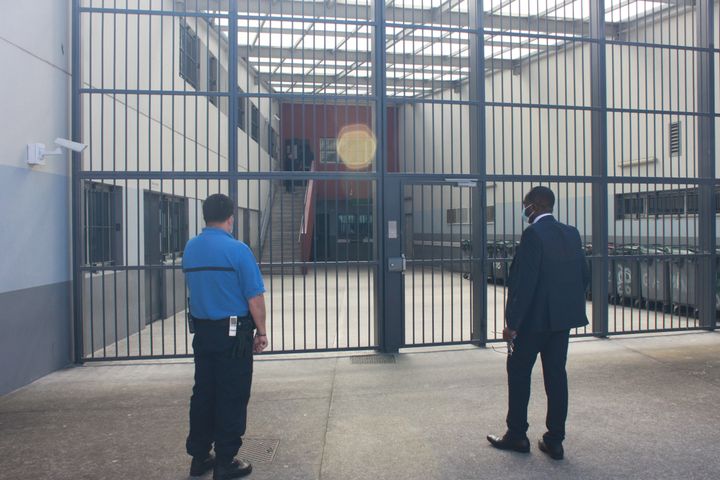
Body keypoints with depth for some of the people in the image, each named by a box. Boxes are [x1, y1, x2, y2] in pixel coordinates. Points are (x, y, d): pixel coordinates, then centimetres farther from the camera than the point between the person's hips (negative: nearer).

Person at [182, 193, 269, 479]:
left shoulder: (189, 249, 4)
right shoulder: (237, 249, -15)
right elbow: (255, 297, -15)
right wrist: (261, 332, -5)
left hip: (201, 331, 6)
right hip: (233, 333, -6)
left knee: (202, 393, 16)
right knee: (231, 398, 5)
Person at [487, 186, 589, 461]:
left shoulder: (533, 234, -17)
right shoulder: (571, 233, 6)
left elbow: (525, 283, -21)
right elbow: (584, 276, 10)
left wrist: (512, 323, -16)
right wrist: (570, 305, 20)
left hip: (534, 318, -7)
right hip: (563, 318, 7)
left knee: (518, 372, 9)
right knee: (556, 375, 12)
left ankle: (517, 435, 20)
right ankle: (555, 441, 19)